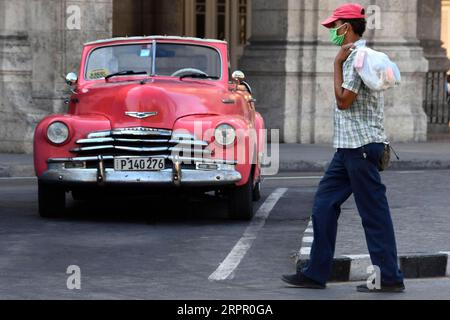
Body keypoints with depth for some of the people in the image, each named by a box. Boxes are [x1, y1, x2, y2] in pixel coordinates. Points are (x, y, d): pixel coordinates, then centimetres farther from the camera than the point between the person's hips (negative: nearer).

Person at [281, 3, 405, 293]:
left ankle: (390, 278, -1)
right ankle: (316, 273, 12)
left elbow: (343, 100, -17)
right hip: (350, 147, 11)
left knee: (374, 212, -6)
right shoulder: (356, 55, 18)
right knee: (324, 204, 9)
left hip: (361, 146, -11)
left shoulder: (358, 57, -14)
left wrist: (338, 63, -12)